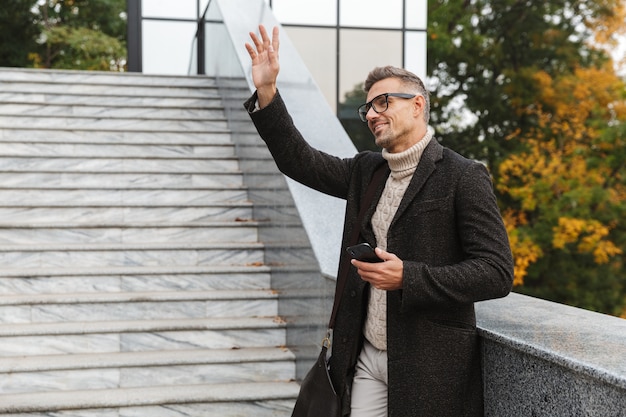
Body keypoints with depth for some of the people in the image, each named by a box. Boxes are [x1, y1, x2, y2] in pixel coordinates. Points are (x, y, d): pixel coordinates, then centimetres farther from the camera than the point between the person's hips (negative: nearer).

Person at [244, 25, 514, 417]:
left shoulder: (463, 177, -10)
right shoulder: (365, 171, 11)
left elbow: (497, 273, -15)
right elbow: (300, 160, 12)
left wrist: (407, 277, -22)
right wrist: (266, 92, 1)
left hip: (428, 368, -6)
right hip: (367, 358, 6)